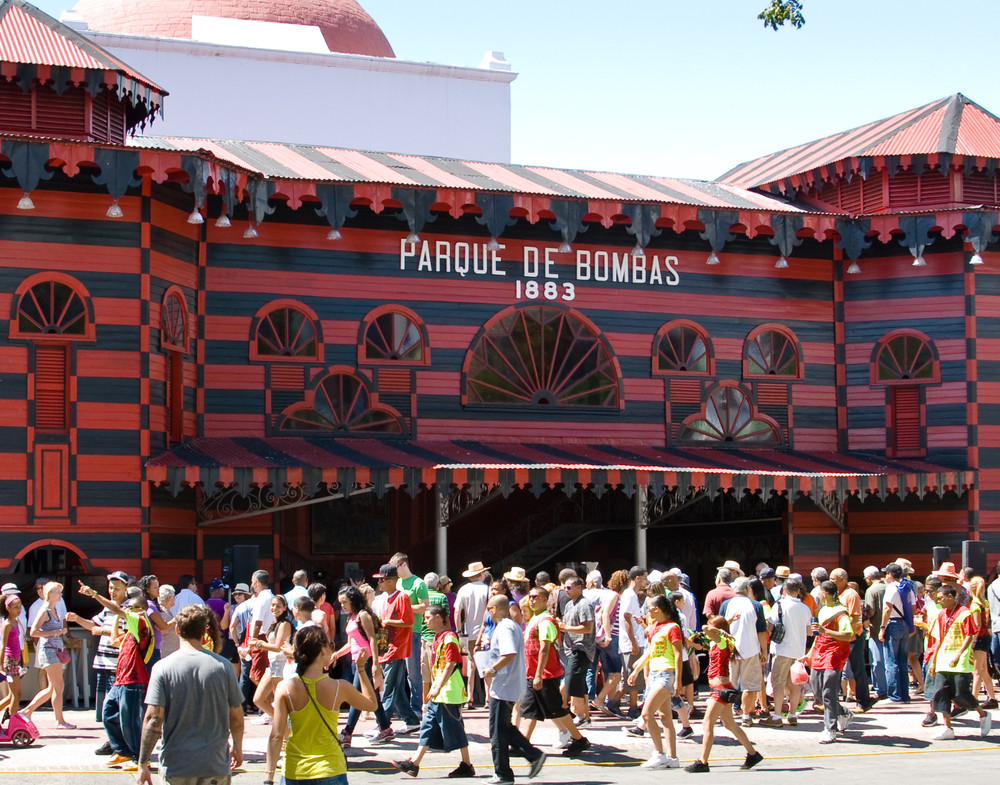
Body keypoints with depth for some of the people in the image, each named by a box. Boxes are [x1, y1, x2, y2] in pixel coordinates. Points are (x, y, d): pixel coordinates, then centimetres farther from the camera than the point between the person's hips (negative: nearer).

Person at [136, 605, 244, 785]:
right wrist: (238, 748, 22)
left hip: (176, 767, -1)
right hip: (217, 766, 1)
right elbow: (236, 716, 4)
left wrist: (143, 764, -5)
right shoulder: (223, 666, -3)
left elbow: (153, 718, -12)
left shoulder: (163, 668, -8)